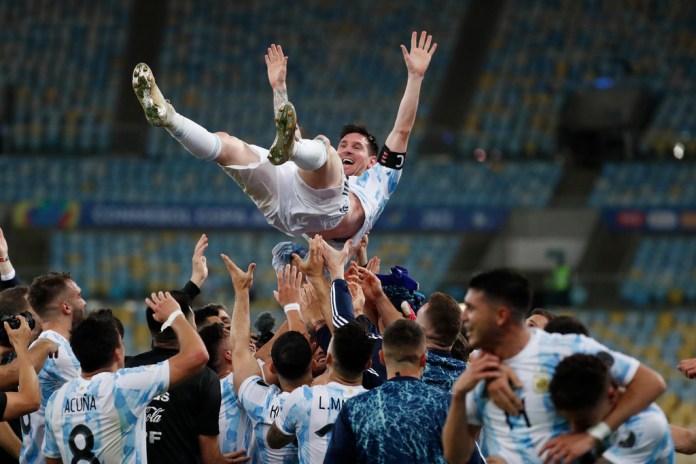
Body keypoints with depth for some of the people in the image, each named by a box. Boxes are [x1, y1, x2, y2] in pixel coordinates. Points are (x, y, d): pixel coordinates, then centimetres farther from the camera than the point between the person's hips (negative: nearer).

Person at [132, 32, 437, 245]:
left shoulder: (379, 177, 42)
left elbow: (402, 129, 38)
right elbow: (287, 127, 52)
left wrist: (416, 76, 38)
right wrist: (279, 87, 55)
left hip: (339, 212, -5)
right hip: (285, 206, 5)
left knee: (319, 147, -33)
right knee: (224, 143, -5)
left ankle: (288, 148, -66)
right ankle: (166, 117, -26)